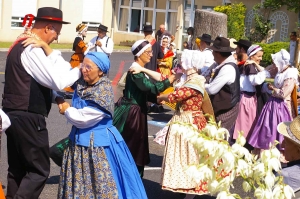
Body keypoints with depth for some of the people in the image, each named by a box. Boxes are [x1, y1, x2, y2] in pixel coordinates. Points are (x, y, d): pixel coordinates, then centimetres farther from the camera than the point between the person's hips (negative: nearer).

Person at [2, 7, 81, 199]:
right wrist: (80, 70, -7)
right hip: (28, 118, -10)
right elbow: (58, 81, -20)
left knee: (17, 169, 14)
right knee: (39, 170, -3)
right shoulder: (32, 50, -17)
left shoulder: (21, 46, 15)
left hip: (14, 114, 10)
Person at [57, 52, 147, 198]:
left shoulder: (103, 93, -21)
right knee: (77, 182, 16)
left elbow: (82, 119, -22)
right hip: (79, 140, 8)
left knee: (103, 184, 2)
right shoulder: (81, 84, 1)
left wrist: (67, 110, -6)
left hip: (98, 144, -8)